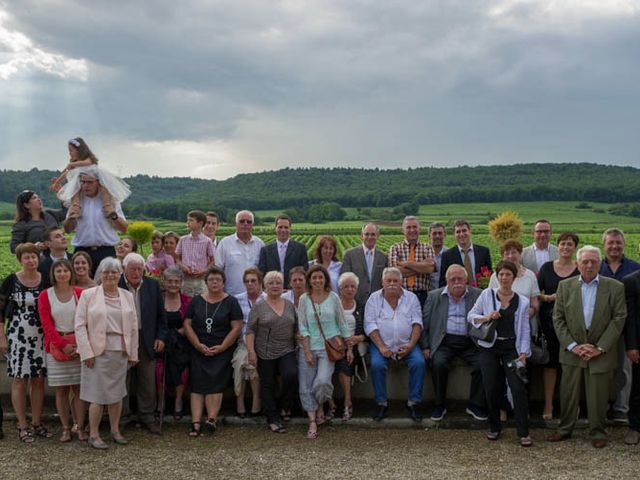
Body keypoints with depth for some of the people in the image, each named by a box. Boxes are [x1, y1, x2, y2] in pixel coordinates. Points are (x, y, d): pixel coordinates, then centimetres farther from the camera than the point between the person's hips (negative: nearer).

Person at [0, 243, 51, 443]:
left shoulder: (45, 280, 3)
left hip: (40, 338, 3)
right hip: (17, 336, -2)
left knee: (39, 380, 7)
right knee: (19, 380, 1)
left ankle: (37, 423, 18)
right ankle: (22, 426, 10)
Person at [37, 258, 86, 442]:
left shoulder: (80, 293, 1)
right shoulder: (45, 295, 2)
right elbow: (47, 324, -2)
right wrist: (62, 345, -10)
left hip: (78, 346, 0)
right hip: (56, 346, 0)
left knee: (79, 389, 2)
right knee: (61, 390, 5)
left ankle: (80, 428, 9)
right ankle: (65, 429, 13)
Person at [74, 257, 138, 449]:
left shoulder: (127, 296, 9)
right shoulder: (88, 295, -1)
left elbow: (133, 326, 10)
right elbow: (80, 325, -5)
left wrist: (133, 353, 7)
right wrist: (87, 352, -11)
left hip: (120, 352, 4)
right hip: (97, 352, -4)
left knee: (117, 392, 10)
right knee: (98, 394, -2)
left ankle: (115, 431, 24)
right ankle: (94, 435, 10)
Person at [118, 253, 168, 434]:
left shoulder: (153, 285, 4)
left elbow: (161, 314, 9)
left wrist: (161, 337, 3)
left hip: (147, 341, 3)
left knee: (147, 382, 10)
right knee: (122, 381, 8)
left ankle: (147, 416, 23)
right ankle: (121, 417, 21)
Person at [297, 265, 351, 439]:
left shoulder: (333, 297, 2)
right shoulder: (304, 299, 3)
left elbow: (342, 324, 8)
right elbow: (302, 327, -1)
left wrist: (349, 347, 5)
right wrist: (307, 351, -7)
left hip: (329, 347, -1)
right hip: (309, 347, 2)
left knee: (322, 381, -18)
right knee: (305, 387, -1)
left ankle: (321, 406, 12)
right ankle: (312, 421, 9)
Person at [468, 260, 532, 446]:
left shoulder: (522, 301, 5)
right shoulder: (487, 294, 4)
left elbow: (525, 330, 5)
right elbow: (471, 316, 6)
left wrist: (523, 353, -4)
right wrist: (486, 318, -13)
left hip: (511, 348, 0)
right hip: (489, 347, 0)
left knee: (518, 387, -11)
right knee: (492, 389, 2)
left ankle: (523, 432, -3)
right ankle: (494, 428, 20)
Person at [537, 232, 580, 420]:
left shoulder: (581, 269, 3)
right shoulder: (547, 267, 6)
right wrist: (549, 297, -12)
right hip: (549, 320, 1)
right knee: (550, 361, 2)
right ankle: (548, 403, 10)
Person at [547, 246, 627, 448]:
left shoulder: (615, 287, -1)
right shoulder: (565, 286, 3)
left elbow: (619, 319, -4)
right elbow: (558, 318, 2)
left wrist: (600, 348, -10)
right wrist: (572, 346, -8)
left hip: (601, 352, -1)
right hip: (572, 351, 1)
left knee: (598, 395, 5)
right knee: (568, 392, 7)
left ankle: (597, 432, 21)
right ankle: (565, 428, 22)